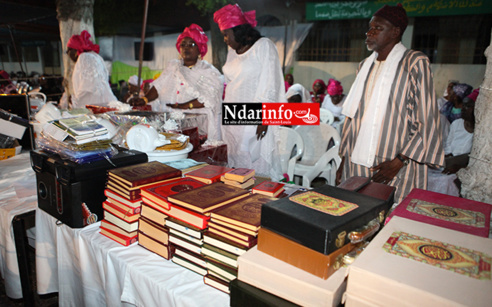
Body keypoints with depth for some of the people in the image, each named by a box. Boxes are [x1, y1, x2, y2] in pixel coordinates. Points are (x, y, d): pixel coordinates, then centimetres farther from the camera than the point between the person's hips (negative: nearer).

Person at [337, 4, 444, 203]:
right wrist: (344, 159, 13)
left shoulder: (415, 63, -3)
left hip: (396, 169, -5)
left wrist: (399, 161, -14)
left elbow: (427, 121, -8)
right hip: (357, 165, 5)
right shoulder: (365, 66, 15)